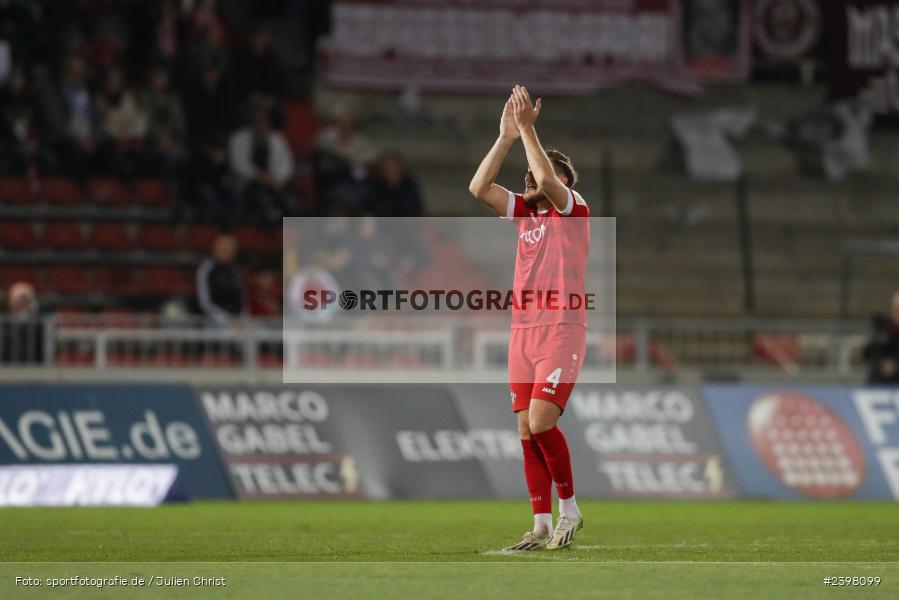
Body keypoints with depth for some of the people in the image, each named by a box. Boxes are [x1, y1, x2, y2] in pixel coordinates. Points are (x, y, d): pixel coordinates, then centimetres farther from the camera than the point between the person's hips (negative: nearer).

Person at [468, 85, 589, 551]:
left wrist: (527, 129, -17)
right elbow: (478, 188, 3)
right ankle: (541, 526, 4)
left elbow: (547, 180, -23)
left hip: (562, 330, -7)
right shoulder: (524, 211, 13)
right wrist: (506, 136, -2)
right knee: (527, 430, 1)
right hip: (522, 330, 7)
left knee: (541, 421, -17)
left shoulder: (574, 209, -4)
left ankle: (569, 509, -1)